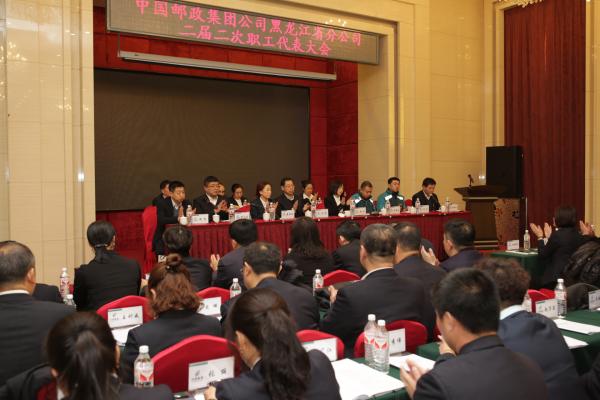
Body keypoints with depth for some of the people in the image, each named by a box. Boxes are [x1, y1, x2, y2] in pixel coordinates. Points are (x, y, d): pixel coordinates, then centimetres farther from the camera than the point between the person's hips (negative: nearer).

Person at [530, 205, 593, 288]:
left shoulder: (558, 235, -15)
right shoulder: (577, 234, 8)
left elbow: (542, 255, -5)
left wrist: (540, 237, 6)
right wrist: (549, 237, 26)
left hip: (556, 278, -8)